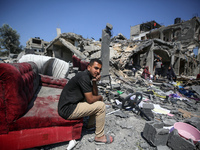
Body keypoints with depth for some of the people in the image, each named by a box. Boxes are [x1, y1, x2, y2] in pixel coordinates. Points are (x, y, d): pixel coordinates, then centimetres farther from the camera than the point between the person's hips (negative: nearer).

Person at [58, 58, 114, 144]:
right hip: (68, 110, -10)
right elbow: (90, 99, -22)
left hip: (69, 104, 10)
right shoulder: (84, 77, -22)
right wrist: (100, 97, -2)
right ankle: (99, 137, 5)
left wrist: (94, 82, -8)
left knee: (96, 100, 17)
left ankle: (91, 124, 30)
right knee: (101, 105, -12)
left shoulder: (89, 76, 8)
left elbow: (95, 94, 8)